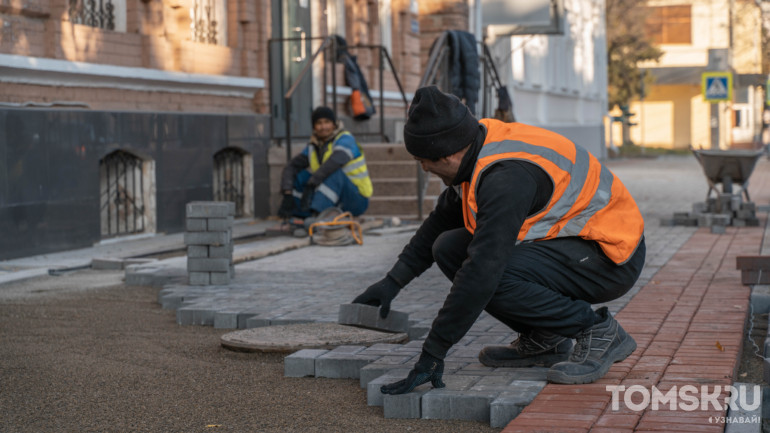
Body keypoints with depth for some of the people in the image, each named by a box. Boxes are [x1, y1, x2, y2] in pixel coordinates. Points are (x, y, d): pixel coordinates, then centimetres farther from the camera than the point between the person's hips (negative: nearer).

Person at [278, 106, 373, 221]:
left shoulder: (345, 139, -16)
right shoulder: (313, 147, 4)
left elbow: (337, 160, -38)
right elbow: (290, 167, -3)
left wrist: (311, 185, -46)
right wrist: (287, 194, -21)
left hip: (357, 201, -6)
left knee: (334, 171, -32)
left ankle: (317, 214, -41)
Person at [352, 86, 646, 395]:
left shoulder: (507, 177, -29)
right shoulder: (478, 153, 0)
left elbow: (482, 273, -34)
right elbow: (442, 220, 17)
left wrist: (433, 354, -30)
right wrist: (394, 281, 14)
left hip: (611, 257, -10)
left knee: (493, 276, -30)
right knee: (449, 249, 1)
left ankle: (599, 331, -12)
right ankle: (542, 339, 8)